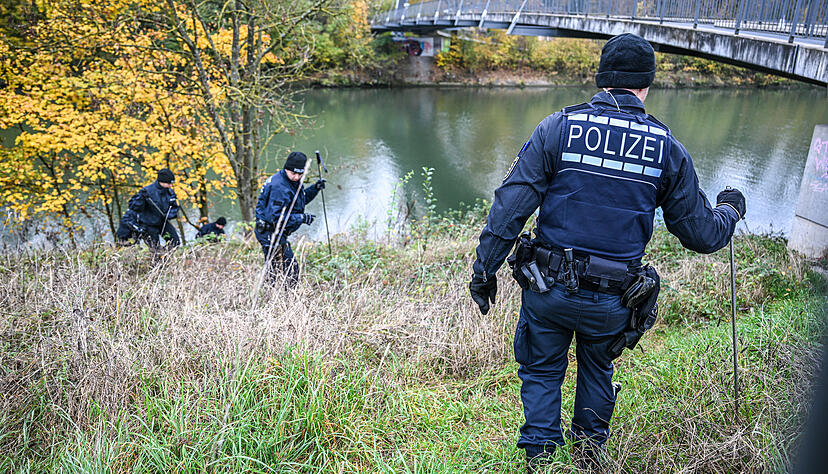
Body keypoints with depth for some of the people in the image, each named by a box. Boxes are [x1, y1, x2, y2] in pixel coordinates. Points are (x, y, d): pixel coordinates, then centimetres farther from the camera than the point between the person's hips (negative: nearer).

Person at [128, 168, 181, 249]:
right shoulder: (147, 191, -22)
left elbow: (175, 207, 5)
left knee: (176, 242, -3)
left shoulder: (170, 192, -6)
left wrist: (170, 215, -17)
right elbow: (133, 206, -22)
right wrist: (141, 197, -41)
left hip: (163, 222, 5)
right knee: (155, 248, 0)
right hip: (149, 224, -4)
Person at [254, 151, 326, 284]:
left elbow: (301, 199, 23)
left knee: (274, 271, 18)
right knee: (291, 271, -7)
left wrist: (315, 188, 6)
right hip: (271, 234, -10)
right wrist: (302, 218, -26)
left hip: (277, 233, 10)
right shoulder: (279, 187, -24)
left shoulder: (293, 181, 7)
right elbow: (275, 218, -28)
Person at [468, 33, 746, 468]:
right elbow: (700, 234, 5)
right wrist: (729, 211, 26)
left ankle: (540, 456, 29)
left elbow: (511, 206, -13)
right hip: (612, 301, 2)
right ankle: (590, 452, 47)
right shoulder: (669, 149, -2)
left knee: (542, 371, 21)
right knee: (597, 370, 28)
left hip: (547, 287, -2)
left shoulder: (558, 127, -8)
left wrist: (484, 269, -5)